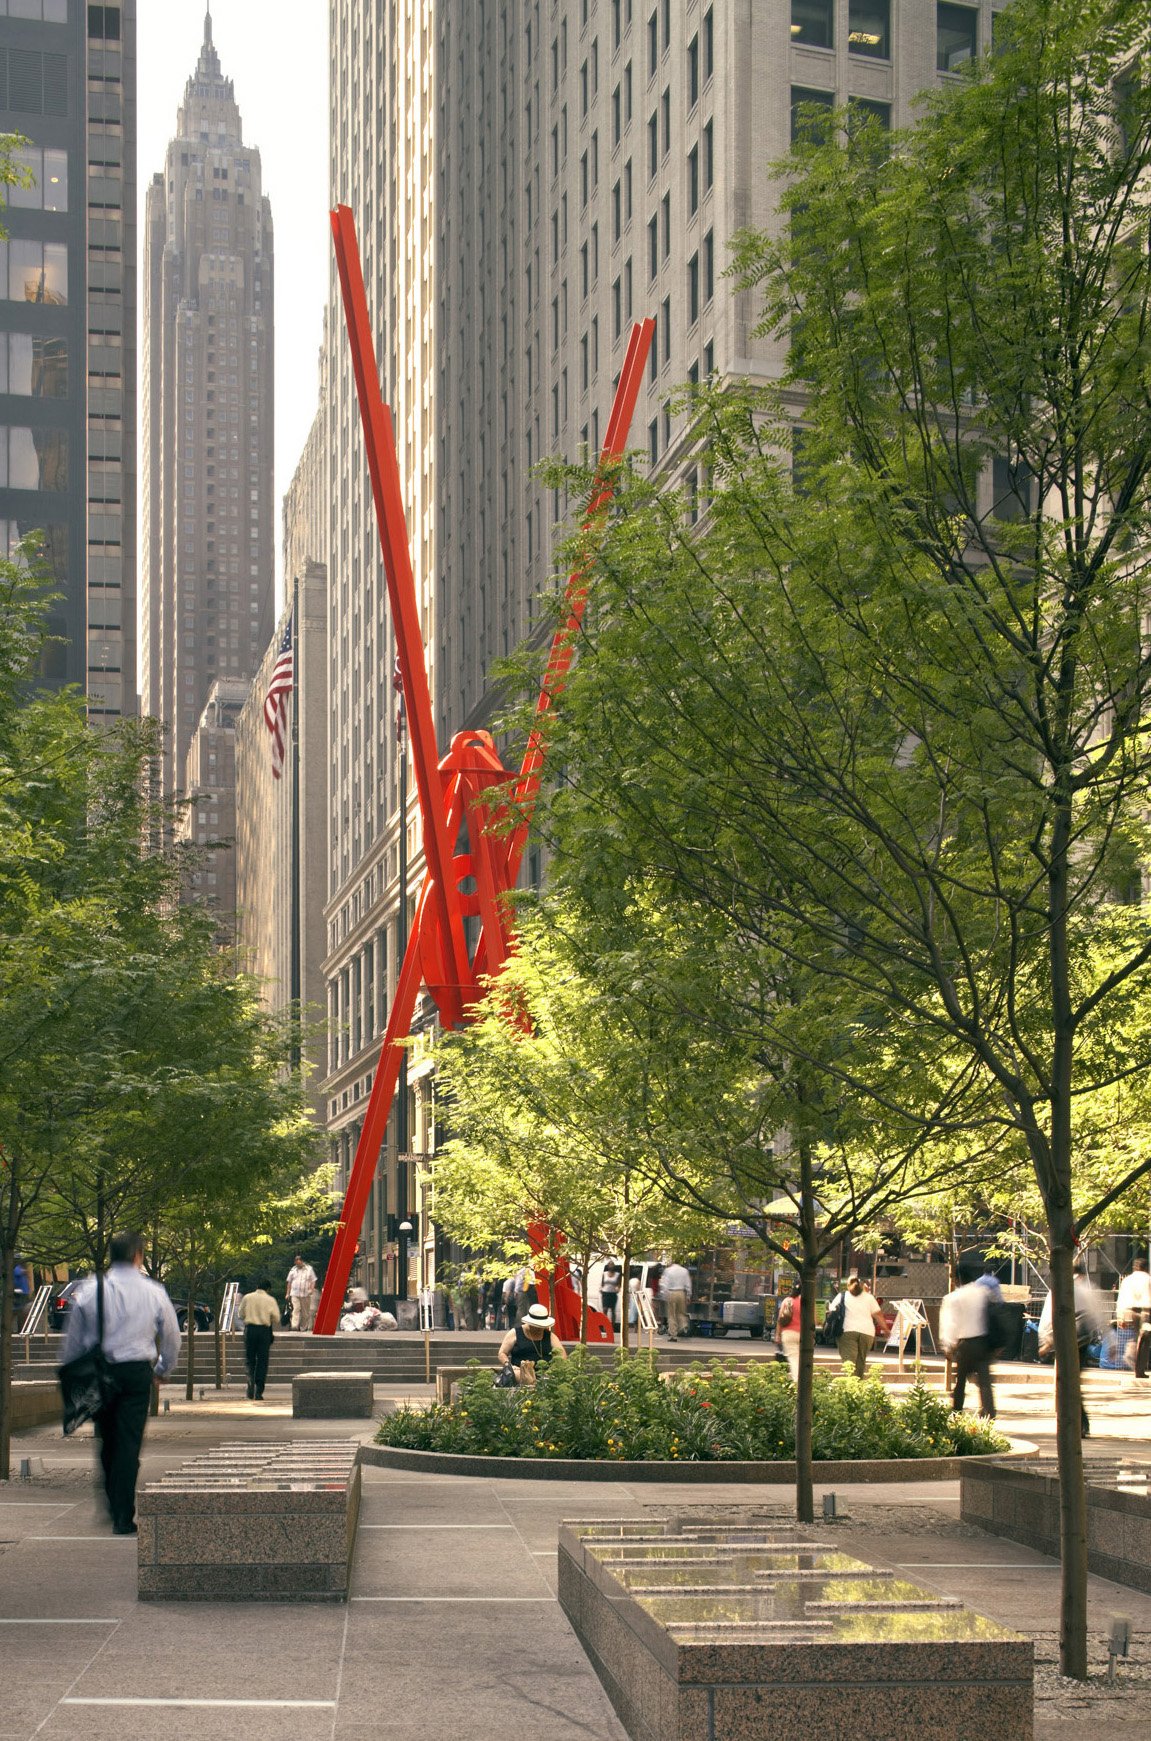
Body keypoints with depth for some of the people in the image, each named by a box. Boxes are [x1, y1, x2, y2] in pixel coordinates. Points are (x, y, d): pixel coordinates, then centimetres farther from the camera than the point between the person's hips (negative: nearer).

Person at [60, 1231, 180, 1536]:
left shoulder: (88, 1290, -2)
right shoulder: (153, 1292, -3)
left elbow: (73, 1339, 4)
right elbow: (172, 1336, 7)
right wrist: (162, 1369, 24)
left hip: (98, 1372, 2)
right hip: (137, 1372, -1)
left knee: (107, 1439, 18)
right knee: (129, 1443, 0)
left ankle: (113, 1503, 28)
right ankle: (123, 1517, -3)